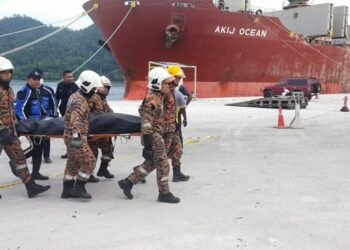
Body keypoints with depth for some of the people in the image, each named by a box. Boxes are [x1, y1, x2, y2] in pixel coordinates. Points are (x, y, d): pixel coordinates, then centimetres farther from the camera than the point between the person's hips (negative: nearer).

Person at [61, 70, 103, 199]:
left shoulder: (75, 96, 13)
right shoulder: (80, 102, -19)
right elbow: (75, 118, -34)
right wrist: (76, 135, -46)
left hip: (69, 135, 10)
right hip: (75, 137, -10)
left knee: (73, 163, 16)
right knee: (89, 161, -6)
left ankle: (67, 190, 23)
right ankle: (79, 188, -1)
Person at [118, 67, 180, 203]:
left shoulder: (158, 97, 12)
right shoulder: (152, 100, -20)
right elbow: (147, 123, -25)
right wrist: (147, 145, -27)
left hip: (157, 135, 10)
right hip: (154, 137, -10)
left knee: (151, 163, 18)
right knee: (163, 165, 1)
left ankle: (127, 182, 24)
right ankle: (164, 193, 15)